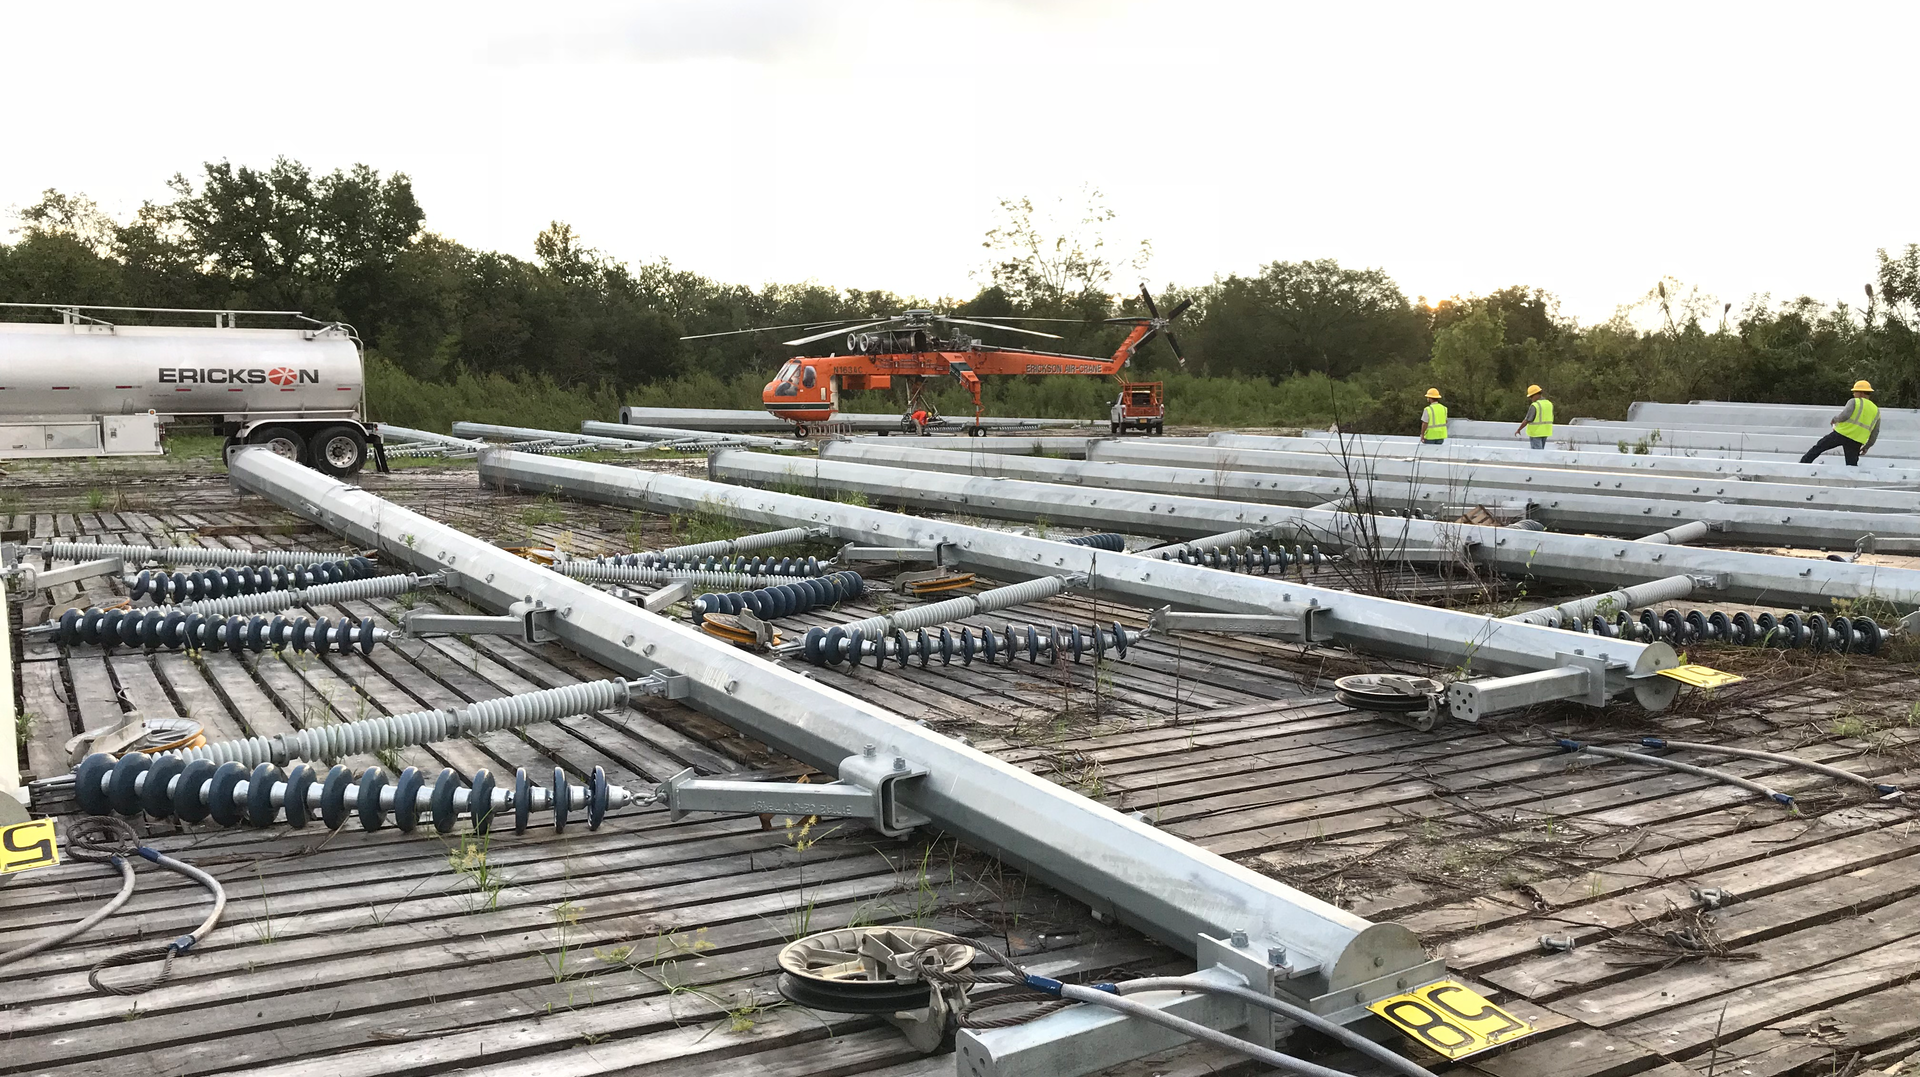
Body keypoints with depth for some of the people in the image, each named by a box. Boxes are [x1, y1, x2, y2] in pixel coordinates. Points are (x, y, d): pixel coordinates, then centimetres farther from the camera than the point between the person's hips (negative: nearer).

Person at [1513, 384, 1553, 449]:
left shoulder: (1534, 406, -17)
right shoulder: (1549, 404, 6)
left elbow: (1526, 420, -16)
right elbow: (1551, 419, 13)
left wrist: (1518, 430, -5)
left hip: (1536, 432, -7)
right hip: (1545, 432, 7)